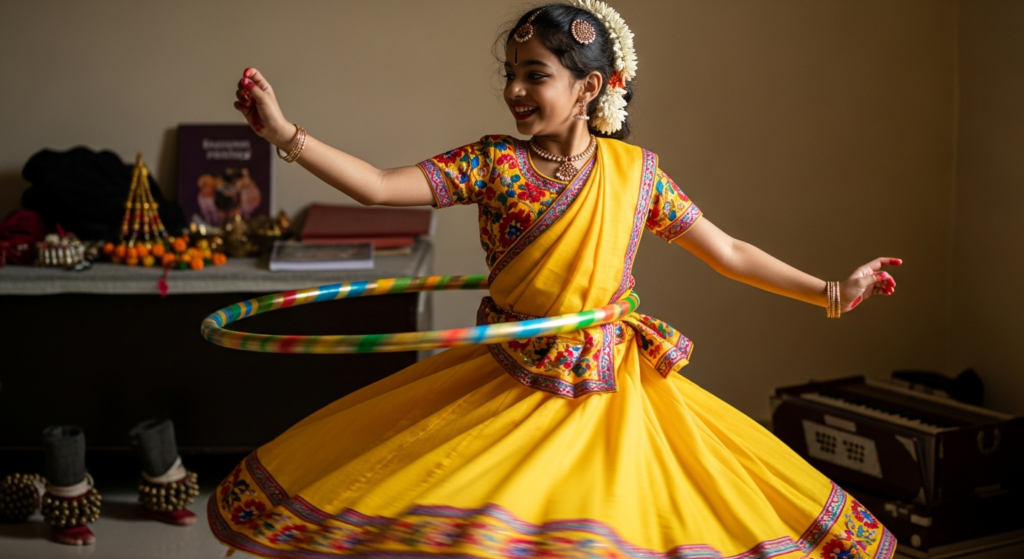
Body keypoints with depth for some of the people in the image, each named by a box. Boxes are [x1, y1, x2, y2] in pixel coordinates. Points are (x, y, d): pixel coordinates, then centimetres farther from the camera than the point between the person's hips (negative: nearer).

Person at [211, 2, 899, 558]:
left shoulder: (635, 172, -3)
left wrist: (831, 291, 4)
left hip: (606, 393, 0)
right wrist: (284, 133, -19)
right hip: (504, 385, 0)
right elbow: (380, 186, -11)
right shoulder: (493, 161, -5)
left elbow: (728, 253, 4)